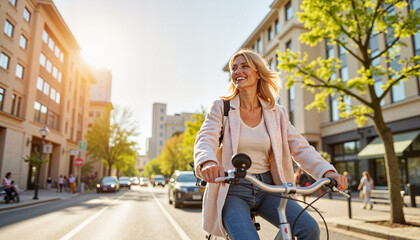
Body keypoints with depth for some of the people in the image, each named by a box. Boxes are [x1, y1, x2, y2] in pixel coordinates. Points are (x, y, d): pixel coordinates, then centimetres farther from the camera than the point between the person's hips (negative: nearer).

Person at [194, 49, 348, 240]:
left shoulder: (276, 113, 6)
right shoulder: (221, 107, -1)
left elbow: (301, 148, 0)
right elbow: (205, 140, -15)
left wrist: (328, 172, -18)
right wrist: (208, 163, -39)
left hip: (267, 189, 3)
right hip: (232, 190, -2)